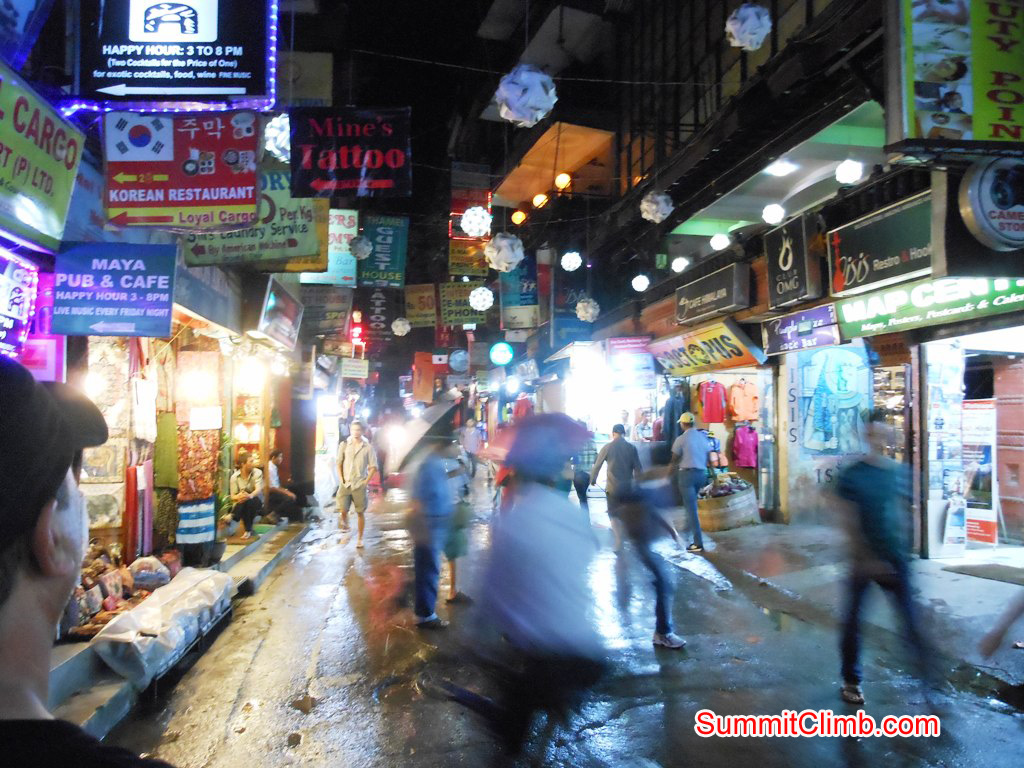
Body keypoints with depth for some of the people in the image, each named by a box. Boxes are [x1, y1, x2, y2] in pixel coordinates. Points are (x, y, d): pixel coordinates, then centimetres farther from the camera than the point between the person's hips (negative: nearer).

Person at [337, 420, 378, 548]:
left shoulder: (367, 447, -3)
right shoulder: (344, 445, 2)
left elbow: (373, 467, 1)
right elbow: (339, 463, 10)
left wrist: (366, 481, -6)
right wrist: (341, 479, 1)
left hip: (360, 485, -1)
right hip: (345, 483, 1)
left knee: (360, 513, 4)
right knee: (342, 510, -8)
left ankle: (359, 539, 17)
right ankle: (345, 522, 27)